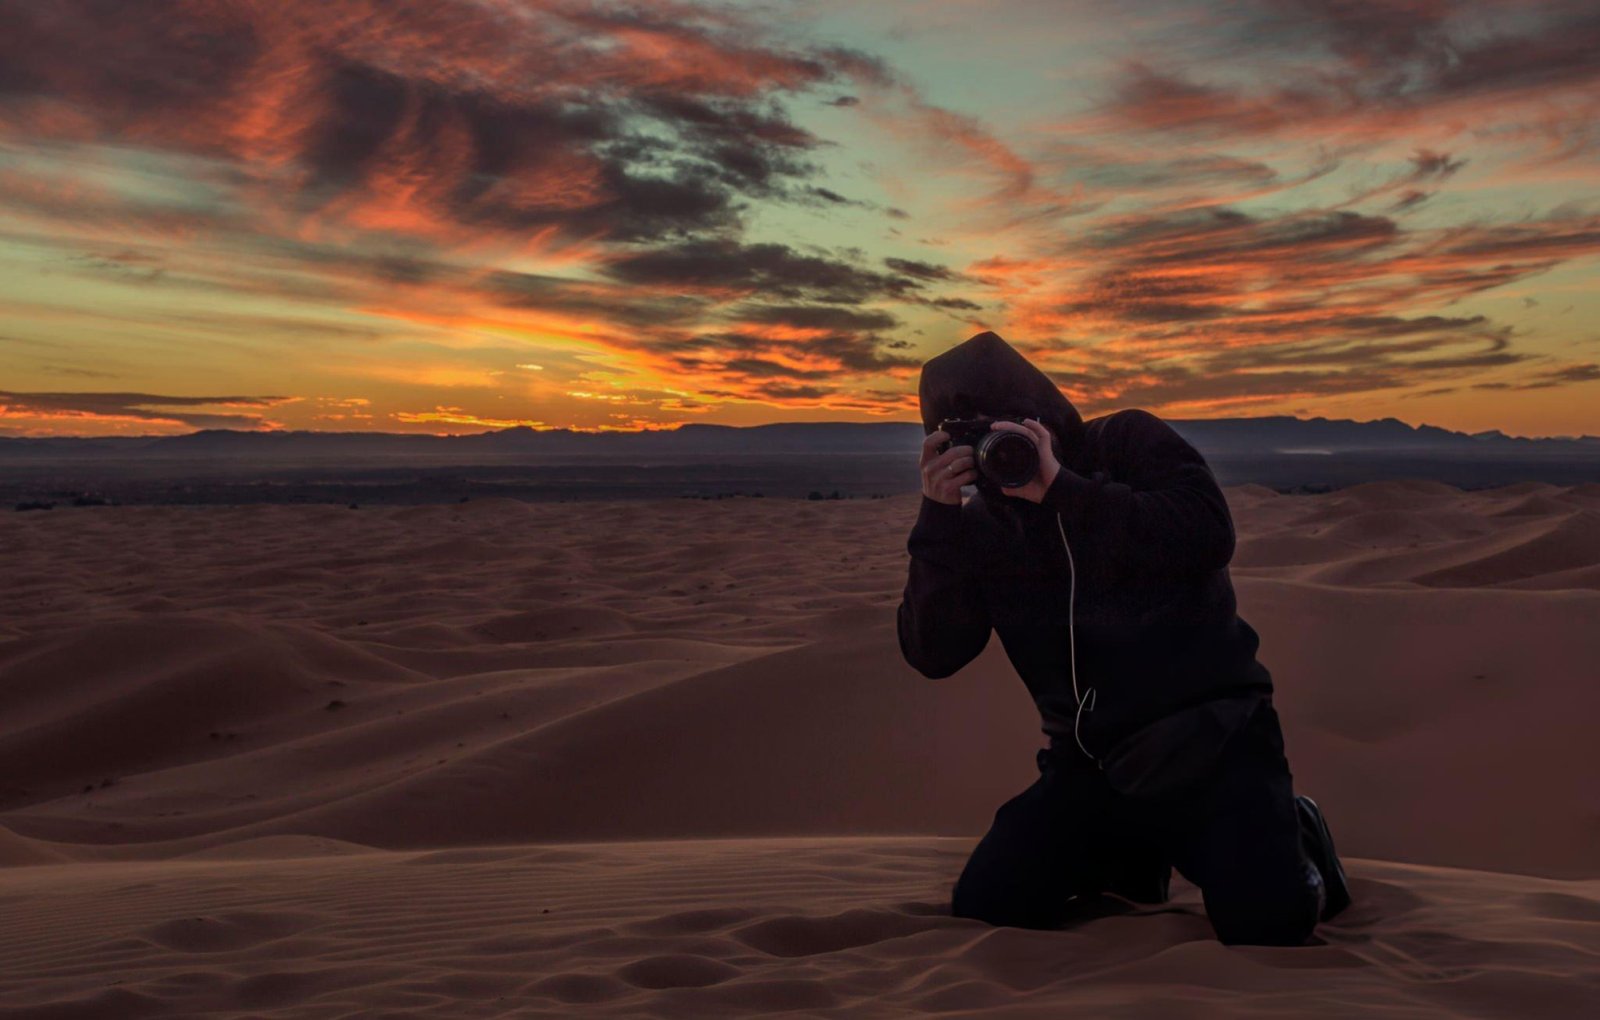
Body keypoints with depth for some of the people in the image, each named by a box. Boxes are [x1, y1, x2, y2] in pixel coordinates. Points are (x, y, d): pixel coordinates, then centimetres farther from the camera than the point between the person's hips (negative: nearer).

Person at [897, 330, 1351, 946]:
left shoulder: (1131, 442, -2)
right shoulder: (981, 526, 5)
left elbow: (1210, 536, -21)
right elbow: (934, 655, -7)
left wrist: (1063, 488, -24)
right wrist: (939, 517, -18)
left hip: (1212, 736, -4)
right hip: (1092, 760, 4)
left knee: (1265, 923, -24)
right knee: (981, 911, -7)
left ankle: (1294, 843, 14)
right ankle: (1135, 855, 21)